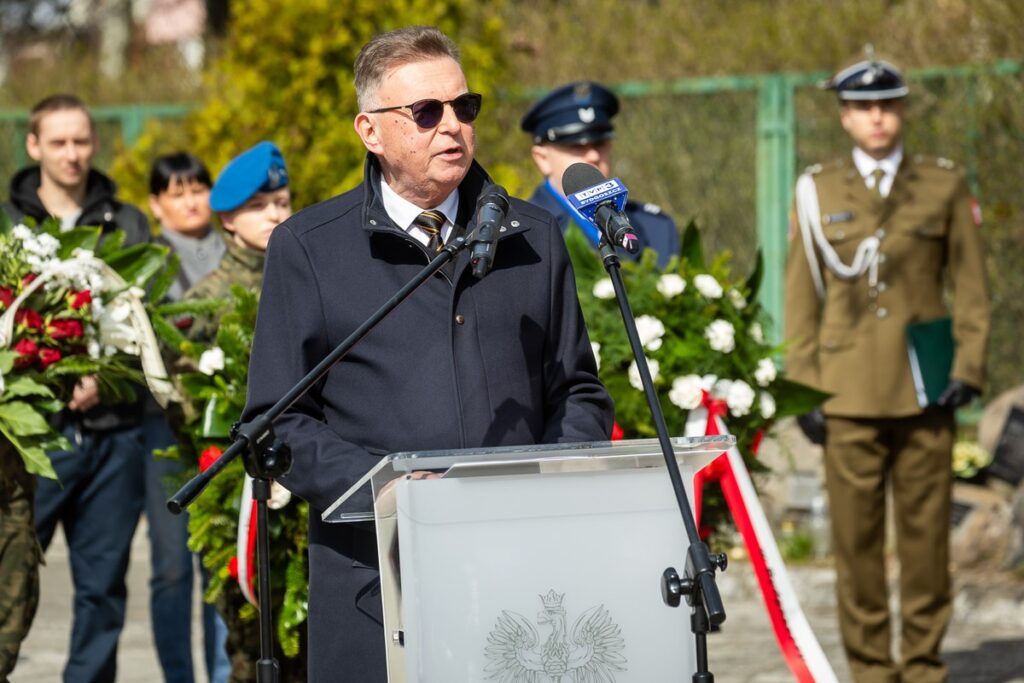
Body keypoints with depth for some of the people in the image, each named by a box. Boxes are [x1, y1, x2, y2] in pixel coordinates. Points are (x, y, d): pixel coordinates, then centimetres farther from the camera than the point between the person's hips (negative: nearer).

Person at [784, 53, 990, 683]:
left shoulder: (945, 186, 8)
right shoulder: (817, 192, 8)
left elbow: (972, 287, 8)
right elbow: (802, 296, 9)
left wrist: (968, 369, -3)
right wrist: (802, 388, 3)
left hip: (924, 391, 0)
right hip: (849, 390, 0)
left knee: (926, 528, 1)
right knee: (856, 532, 0)